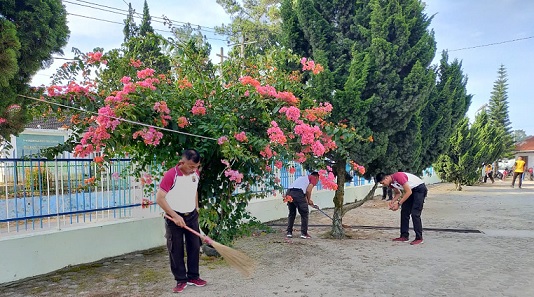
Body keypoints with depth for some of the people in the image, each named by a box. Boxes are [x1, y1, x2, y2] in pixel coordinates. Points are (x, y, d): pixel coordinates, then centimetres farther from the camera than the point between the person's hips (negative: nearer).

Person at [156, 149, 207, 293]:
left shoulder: (196, 173, -1)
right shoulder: (171, 175, -21)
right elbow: (159, 199, -20)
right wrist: (175, 216, -21)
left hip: (192, 216, 5)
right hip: (175, 217, -5)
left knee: (194, 246, 10)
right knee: (176, 250, 3)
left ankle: (193, 277, 25)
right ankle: (181, 280, 16)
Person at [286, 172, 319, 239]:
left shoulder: (304, 178, 36)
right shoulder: (313, 178, 15)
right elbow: (308, 190, -1)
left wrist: (307, 201, 39)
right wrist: (309, 200, 13)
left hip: (289, 192, 7)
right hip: (298, 193, -7)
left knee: (291, 213, 23)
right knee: (304, 213, 10)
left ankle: (289, 232, 24)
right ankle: (304, 233, 12)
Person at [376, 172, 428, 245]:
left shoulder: (398, 176, -29)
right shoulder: (391, 183, -1)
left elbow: (409, 192, -28)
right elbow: (398, 193, 14)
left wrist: (399, 204, -25)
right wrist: (392, 202, -5)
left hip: (420, 189, -9)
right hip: (412, 190, 9)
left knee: (415, 214, -14)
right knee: (404, 212, 5)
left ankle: (419, 238, -8)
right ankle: (404, 236, 10)